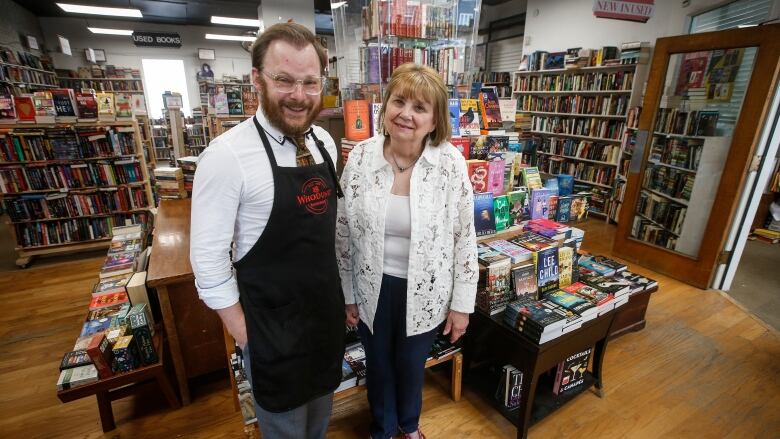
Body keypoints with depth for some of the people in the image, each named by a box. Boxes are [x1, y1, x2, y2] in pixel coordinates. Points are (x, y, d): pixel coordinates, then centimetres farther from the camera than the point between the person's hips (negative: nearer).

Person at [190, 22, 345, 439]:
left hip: (328, 311, 6)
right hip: (272, 325, -5)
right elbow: (207, 258, -17)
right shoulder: (228, 155, -22)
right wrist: (245, 335, -11)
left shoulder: (324, 142, -1)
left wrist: (342, 295, 11)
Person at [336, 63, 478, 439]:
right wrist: (347, 294, 3)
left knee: (412, 365, 22)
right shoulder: (360, 157, -11)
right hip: (373, 288, 1)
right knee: (378, 363, 23)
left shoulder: (451, 163, -14)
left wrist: (461, 304, -3)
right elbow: (343, 232, -2)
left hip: (424, 291, -1)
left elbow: (465, 238, -7)